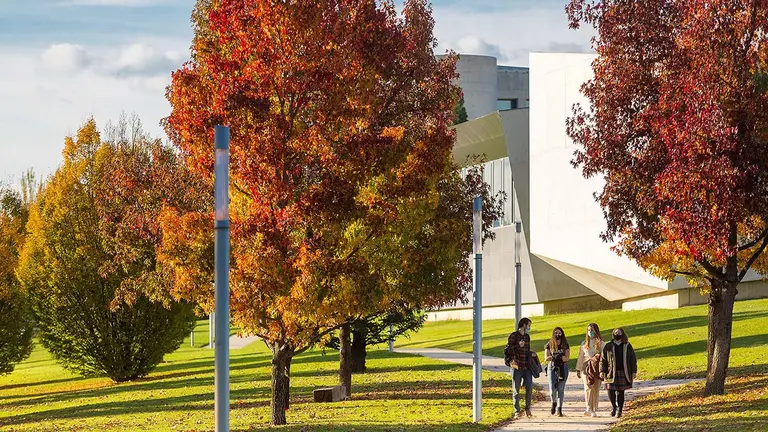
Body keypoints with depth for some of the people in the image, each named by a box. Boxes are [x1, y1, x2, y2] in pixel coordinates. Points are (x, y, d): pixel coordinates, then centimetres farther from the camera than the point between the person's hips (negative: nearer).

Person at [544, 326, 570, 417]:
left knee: (561, 389, -5)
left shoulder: (565, 345, 7)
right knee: (552, 389, -9)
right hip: (552, 368, 0)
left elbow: (567, 357, -4)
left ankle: (559, 409, -2)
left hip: (563, 368, 0)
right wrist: (553, 357, -20)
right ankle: (554, 402, 22)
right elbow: (546, 358, 0)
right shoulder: (549, 345, 6)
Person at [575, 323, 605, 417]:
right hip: (586, 367, 1)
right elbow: (580, 357, 17)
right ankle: (588, 409, -25)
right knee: (588, 387, -16)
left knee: (596, 389, -1)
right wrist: (578, 370, 14)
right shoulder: (584, 344, 13)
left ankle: (594, 411, 7)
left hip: (597, 368, 0)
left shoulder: (601, 343, 7)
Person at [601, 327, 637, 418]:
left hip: (623, 373, 0)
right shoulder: (608, 346, 6)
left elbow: (633, 359, 7)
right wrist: (602, 371, -4)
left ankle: (619, 410, 10)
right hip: (611, 373, 0)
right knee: (611, 392, -4)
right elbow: (603, 359, 6)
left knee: (620, 392, 0)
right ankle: (614, 407, 20)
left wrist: (633, 371, 1)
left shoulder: (627, 346, 6)